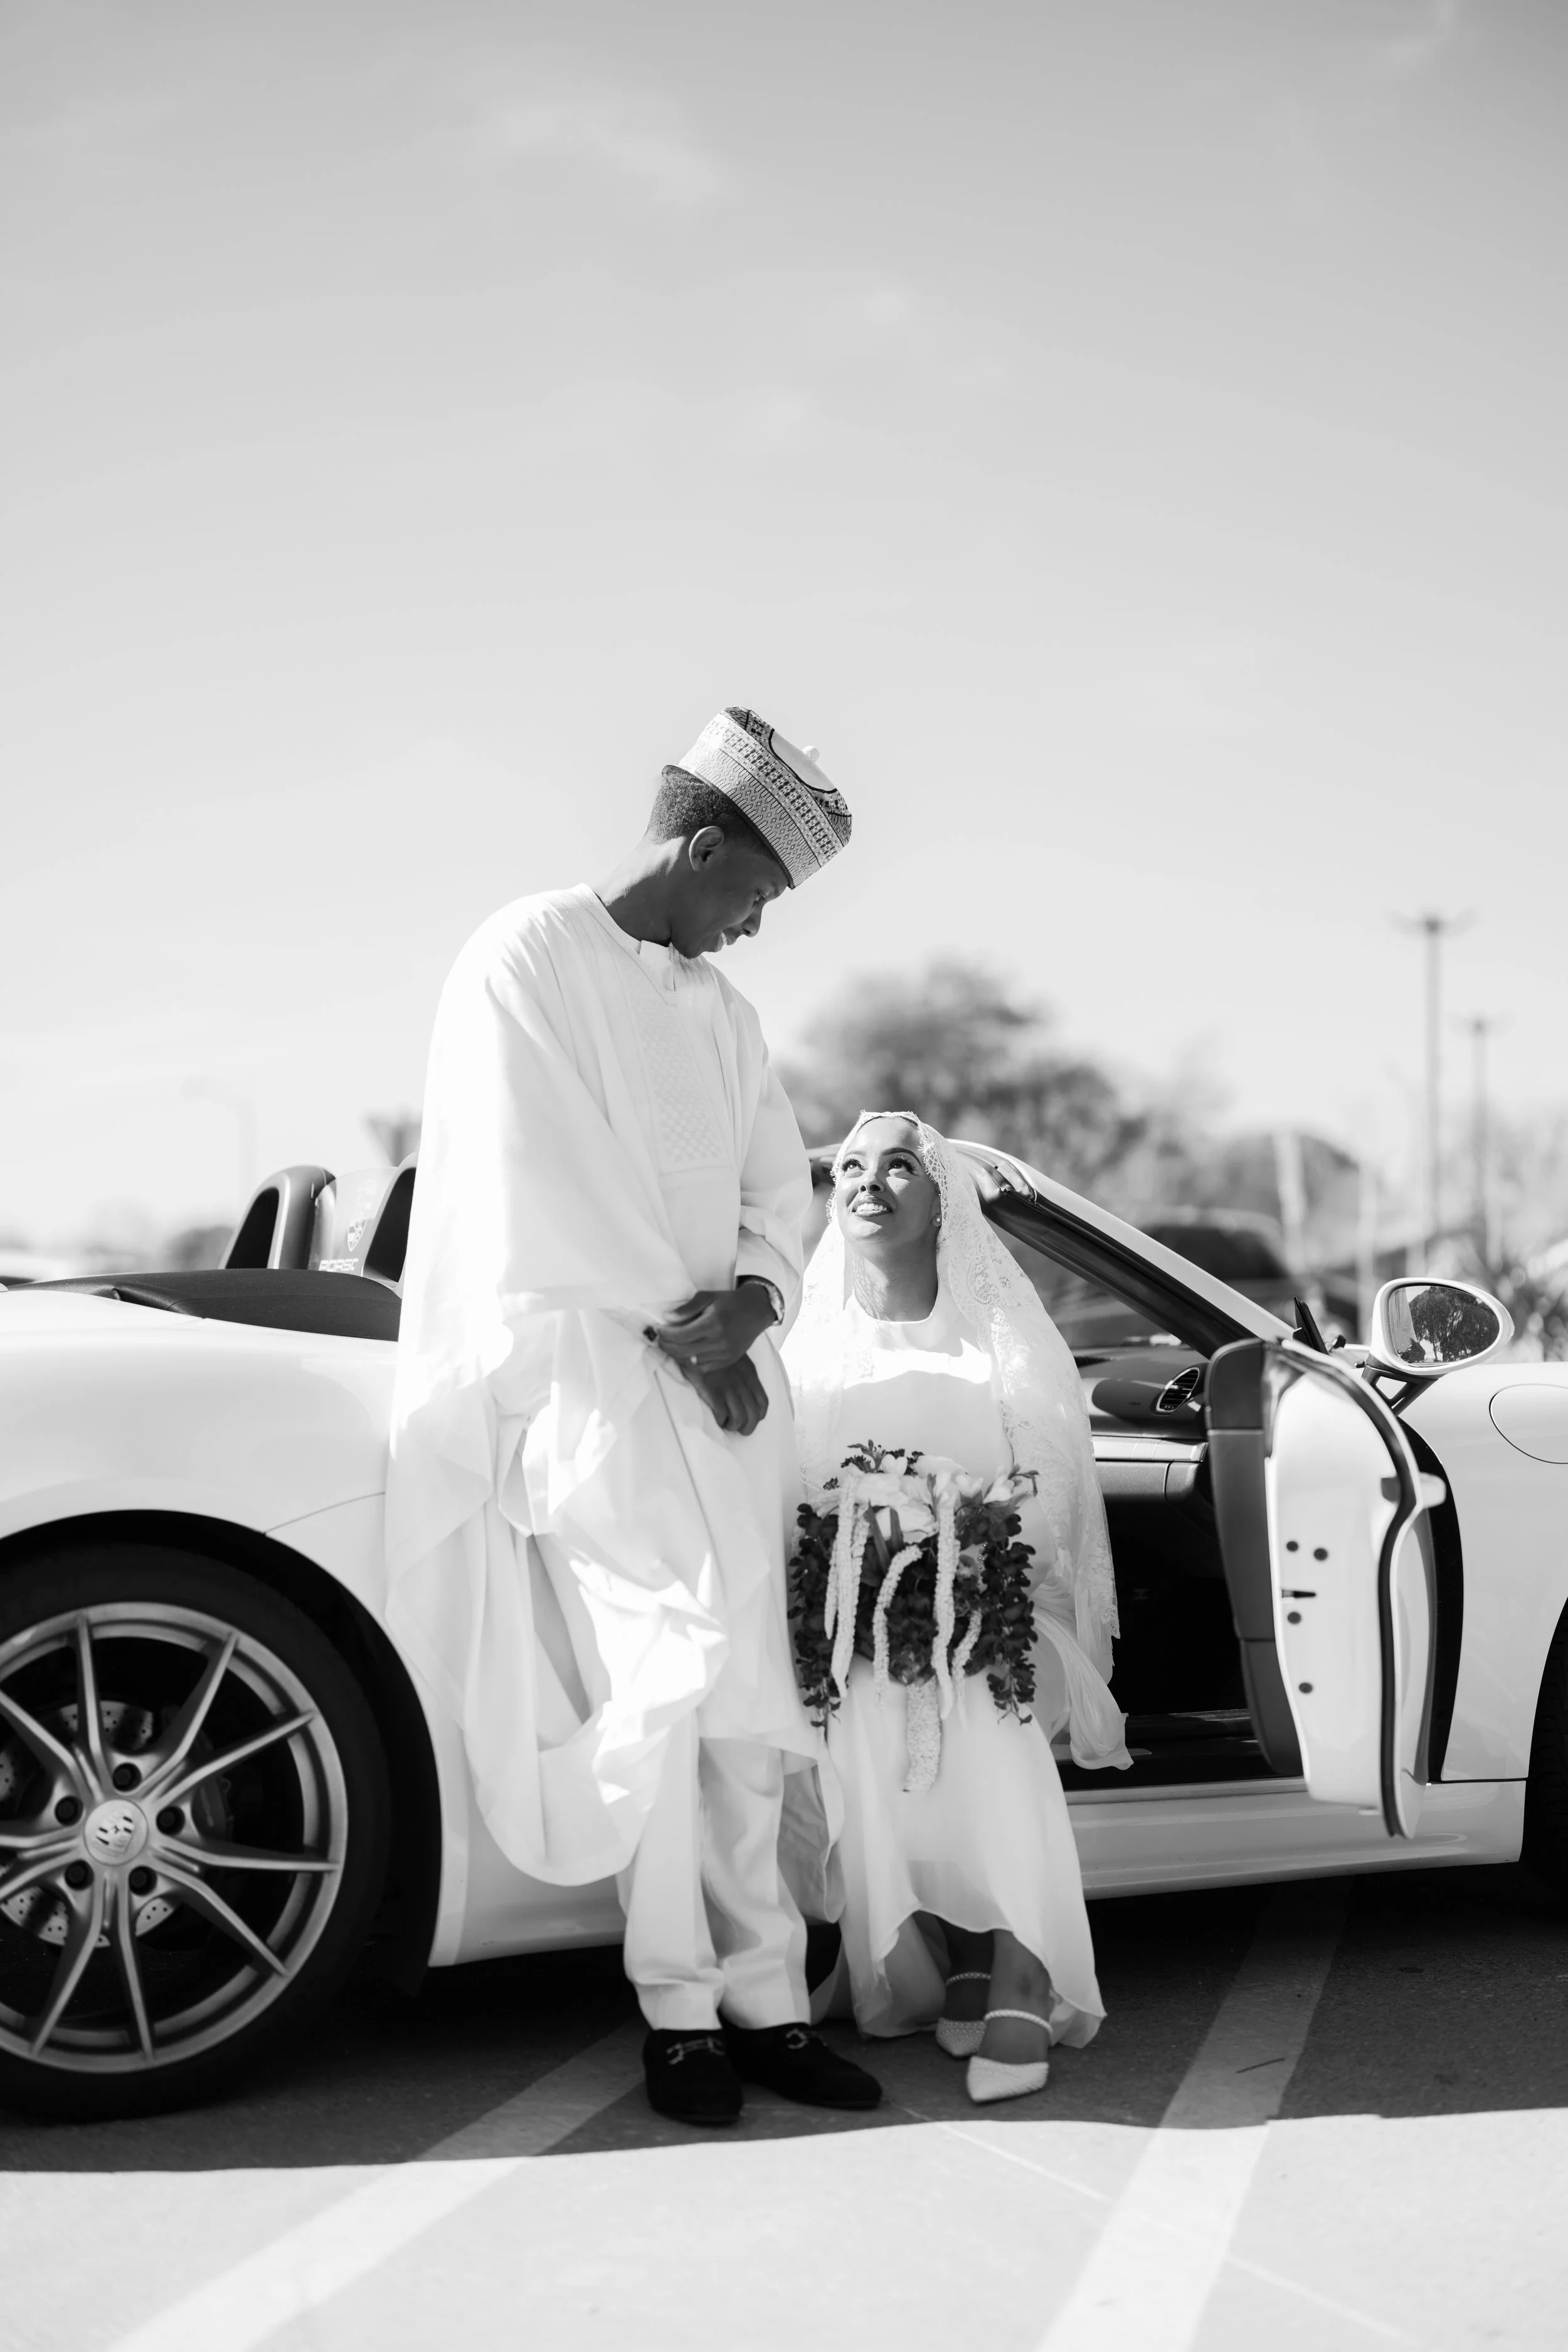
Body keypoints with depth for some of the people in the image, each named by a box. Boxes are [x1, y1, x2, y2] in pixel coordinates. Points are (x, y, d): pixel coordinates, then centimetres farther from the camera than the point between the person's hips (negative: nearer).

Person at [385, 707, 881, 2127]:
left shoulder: (725, 1011, 18)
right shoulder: (526, 961, -3)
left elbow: (775, 1183, 16)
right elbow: (552, 1188, -10)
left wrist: (753, 1298, -5)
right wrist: (680, 1327, -10)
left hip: (724, 1369, 6)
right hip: (590, 1363, -6)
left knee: (740, 1700, 2)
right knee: (673, 1665, -14)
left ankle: (762, 2002, 6)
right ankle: (682, 2001, -3)